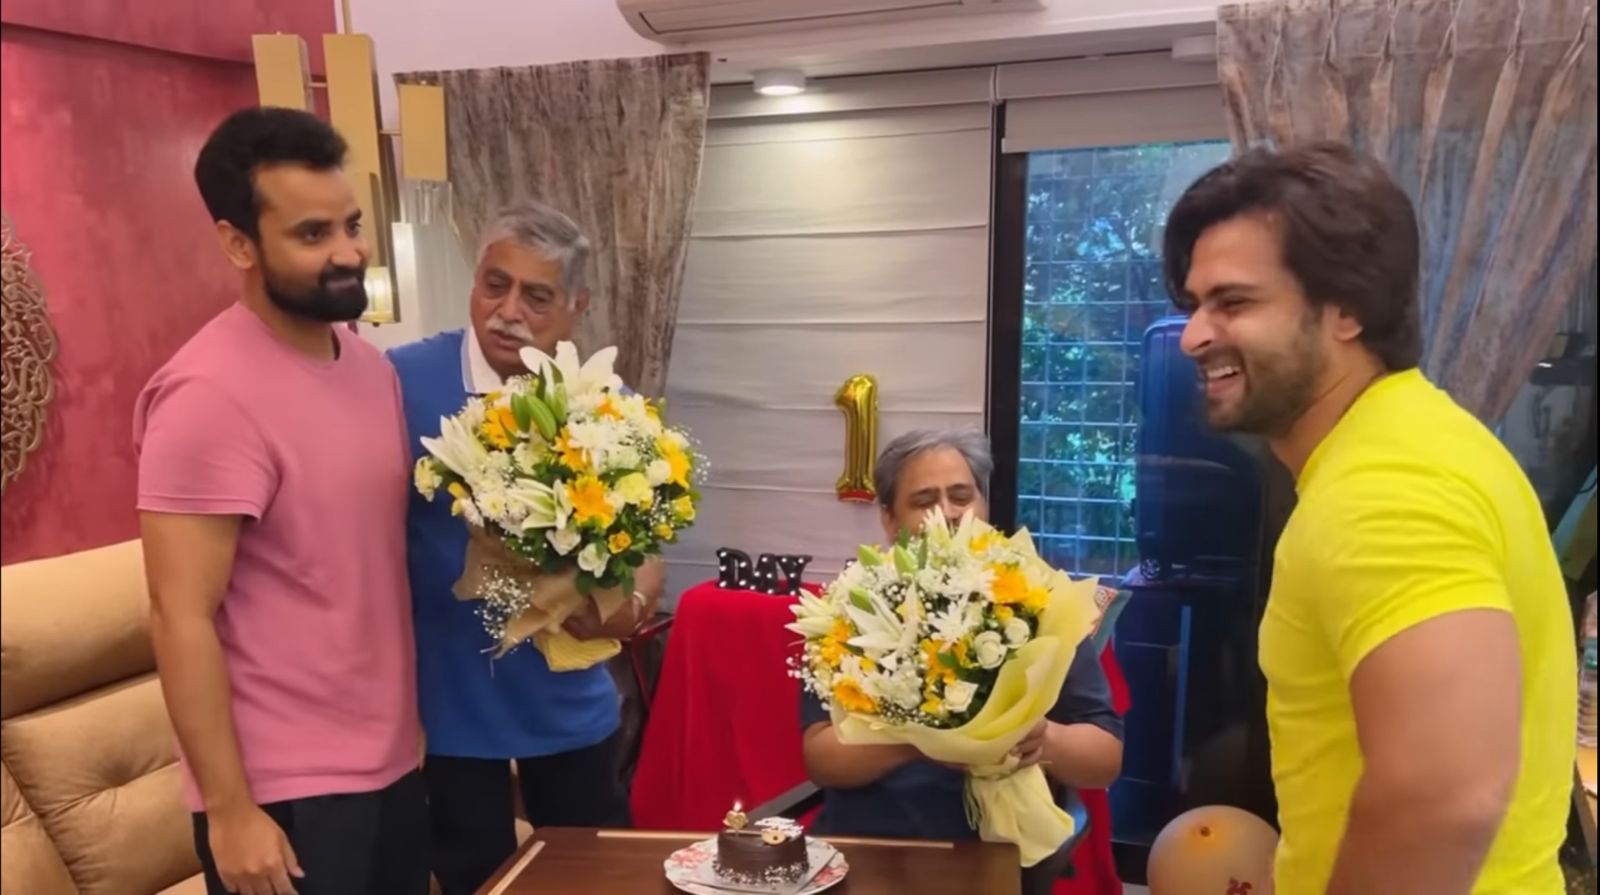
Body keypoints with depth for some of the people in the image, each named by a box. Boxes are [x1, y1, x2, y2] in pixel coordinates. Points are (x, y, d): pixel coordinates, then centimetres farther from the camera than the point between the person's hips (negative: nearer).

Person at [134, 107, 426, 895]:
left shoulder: (372, 365, 4)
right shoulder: (211, 395, -19)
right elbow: (180, 618, -18)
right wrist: (229, 809, -16)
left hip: (394, 763, 7)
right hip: (287, 793, -7)